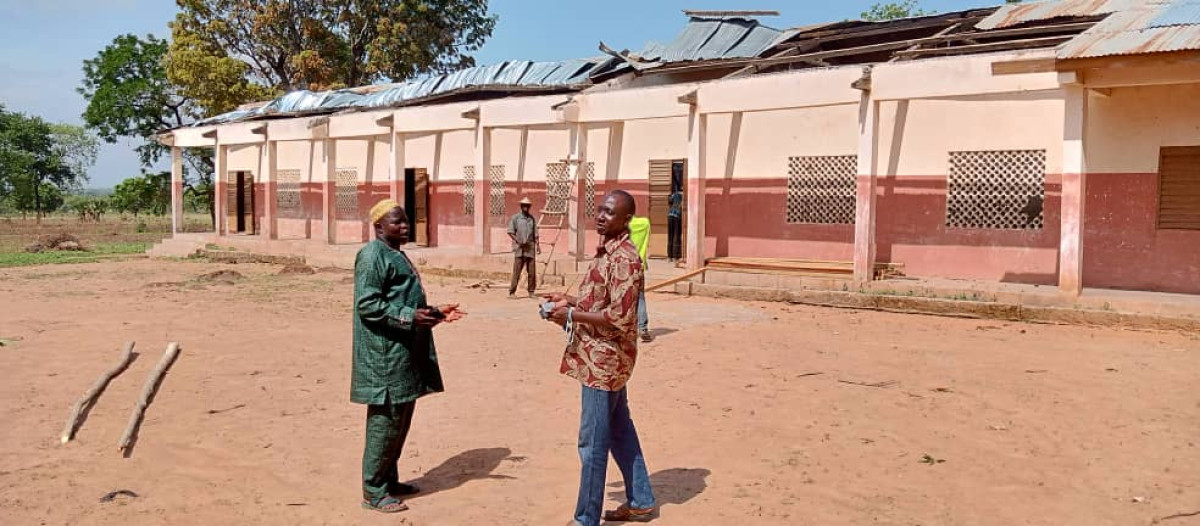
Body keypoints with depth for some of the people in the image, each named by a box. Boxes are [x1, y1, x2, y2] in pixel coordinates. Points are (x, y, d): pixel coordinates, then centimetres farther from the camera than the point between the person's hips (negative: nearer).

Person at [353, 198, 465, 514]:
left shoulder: (397, 256, 18)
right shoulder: (372, 256, -13)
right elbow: (367, 305, -20)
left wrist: (434, 313, 13)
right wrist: (409, 317, -25)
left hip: (405, 354, 10)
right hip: (385, 356, -10)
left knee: (400, 420, 16)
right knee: (385, 422, -4)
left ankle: (389, 480, 28)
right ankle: (373, 492, 7)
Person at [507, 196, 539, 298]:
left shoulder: (532, 219, 15)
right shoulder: (515, 218, 3)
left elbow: (535, 234, 17)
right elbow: (510, 232, -2)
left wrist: (537, 245, 5)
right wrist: (518, 241, -14)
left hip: (530, 248, 4)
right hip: (519, 248, -4)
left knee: (532, 271, 3)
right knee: (517, 271, -7)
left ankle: (531, 292, 10)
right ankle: (512, 292, -4)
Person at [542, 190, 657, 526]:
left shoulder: (624, 258, -21)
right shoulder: (607, 251, 11)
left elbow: (620, 316, -26)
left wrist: (572, 315, -19)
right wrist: (570, 301, 6)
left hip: (604, 359, -10)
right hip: (606, 358, 10)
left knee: (593, 441, 0)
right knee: (620, 432, 19)